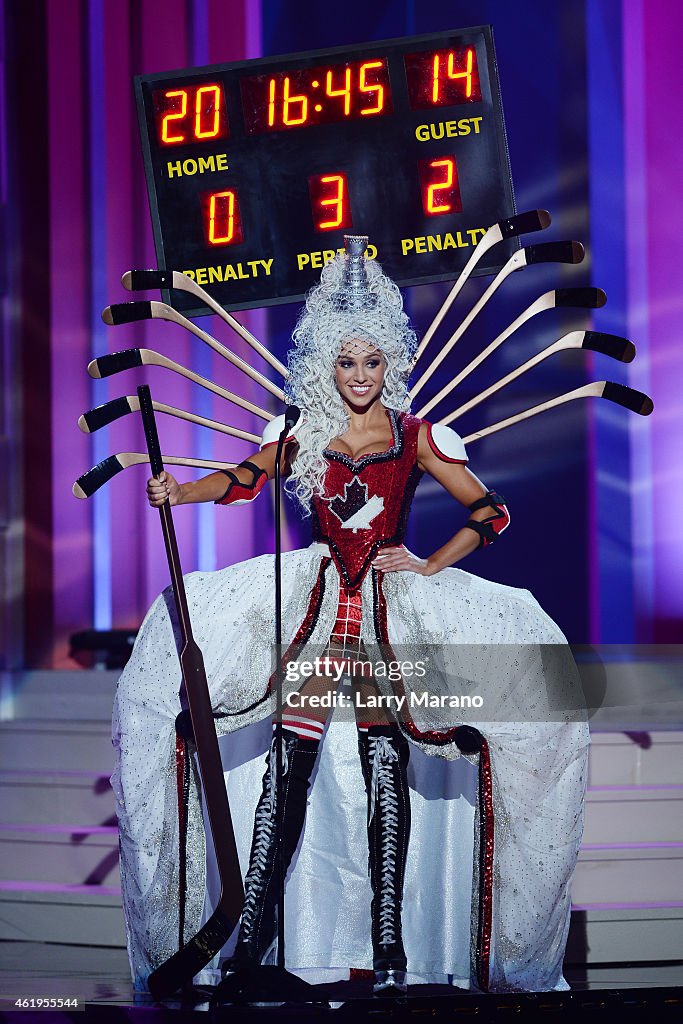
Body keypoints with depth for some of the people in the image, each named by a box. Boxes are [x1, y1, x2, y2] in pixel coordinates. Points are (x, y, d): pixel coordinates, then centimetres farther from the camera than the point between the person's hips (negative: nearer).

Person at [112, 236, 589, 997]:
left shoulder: (416, 437, 1)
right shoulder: (304, 432, 7)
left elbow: (490, 512, 3)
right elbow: (244, 481, 14)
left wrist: (429, 566, -3)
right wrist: (178, 492, -3)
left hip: (392, 607, -2)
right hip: (316, 604, 2)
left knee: (384, 761, -7)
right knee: (289, 759, -5)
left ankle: (390, 939, -3)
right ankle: (254, 926, 1)